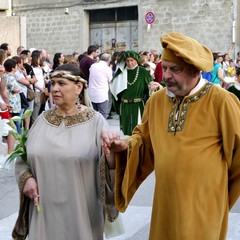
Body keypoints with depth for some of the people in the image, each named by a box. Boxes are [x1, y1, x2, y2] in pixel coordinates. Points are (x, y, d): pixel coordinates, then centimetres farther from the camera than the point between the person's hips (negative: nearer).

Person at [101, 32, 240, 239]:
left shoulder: (220, 101, -14)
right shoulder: (156, 100, 2)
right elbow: (145, 138, 14)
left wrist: (221, 188, 8)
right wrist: (126, 146, -9)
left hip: (201, 204, -5)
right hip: (166, 201, 5)